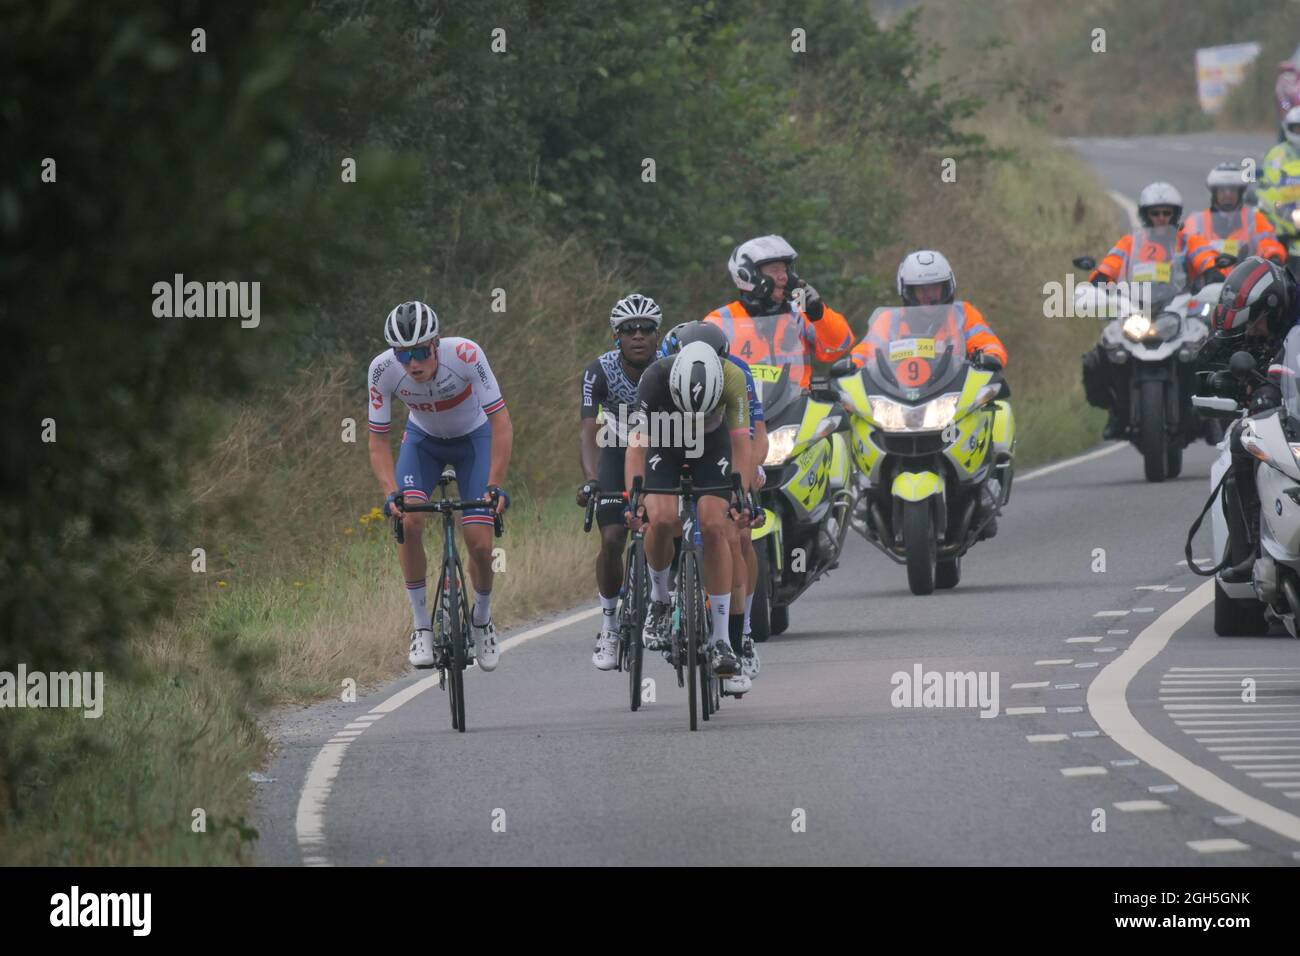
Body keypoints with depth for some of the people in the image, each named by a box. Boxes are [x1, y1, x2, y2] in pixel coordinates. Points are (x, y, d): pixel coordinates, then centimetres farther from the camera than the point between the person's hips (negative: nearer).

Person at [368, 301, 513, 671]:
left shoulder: (466, 355, -36)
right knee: (409, 519, -25)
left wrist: (495, 486, -38)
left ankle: (482, 620, 19)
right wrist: (391, 494, -36)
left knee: (480, 544, -12)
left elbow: (501, 423, -31)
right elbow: (378, 442, -21)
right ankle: (421, 625, -9)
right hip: (423, 439, 1)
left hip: (473, 438, -1)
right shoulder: (383, 369, -29)